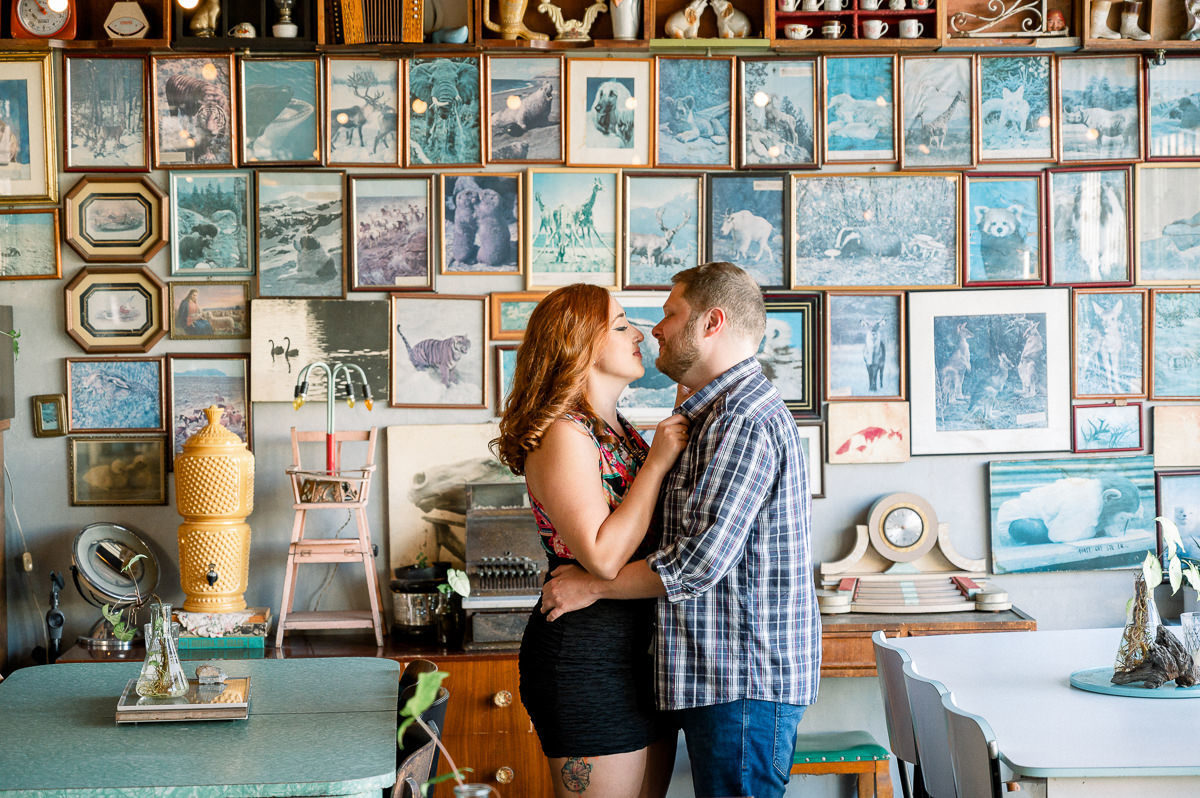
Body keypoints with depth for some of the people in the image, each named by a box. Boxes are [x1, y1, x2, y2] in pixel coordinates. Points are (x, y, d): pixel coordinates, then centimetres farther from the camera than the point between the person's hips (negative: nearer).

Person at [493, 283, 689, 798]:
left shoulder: (617, 430, 13)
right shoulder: (563, 433, -15)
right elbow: (604, 556, -24)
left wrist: (686, 422, 14)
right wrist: (657, 460, -18)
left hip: (642, 652, 10)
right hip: (590, 654, -9)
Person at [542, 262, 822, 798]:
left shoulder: (744, 420, -17)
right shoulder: (719, 412, 20)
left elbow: (700, 558, -22)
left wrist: (591, 587, -12)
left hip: (745, 679, -11)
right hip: (723, 672, 11)